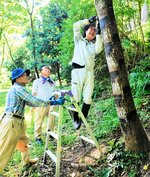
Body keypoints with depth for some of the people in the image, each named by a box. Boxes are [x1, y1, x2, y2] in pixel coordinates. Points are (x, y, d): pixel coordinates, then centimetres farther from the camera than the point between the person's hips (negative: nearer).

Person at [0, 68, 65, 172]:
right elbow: (35, 101, -20)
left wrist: (48, 101, 16)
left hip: (18, 122, 10)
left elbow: (31, 103, 19)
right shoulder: (18, 88, -14)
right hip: (11, 122, -10)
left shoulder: (19, 89, 17)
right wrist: (55, 102, -15)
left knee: (24, 141, 26)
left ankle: (27, 160, 46)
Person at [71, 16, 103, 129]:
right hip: (78, 70, -3)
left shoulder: (94, 44, 19)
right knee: (76, 97, -6)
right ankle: (75, 119, 6)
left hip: (89, 72, 3)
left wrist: (98, 34, -5)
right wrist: (89, 20, 3)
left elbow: (98, 50, -5)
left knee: (88, 98, -2)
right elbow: (76, 26, 5)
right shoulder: (79, 40, 16)